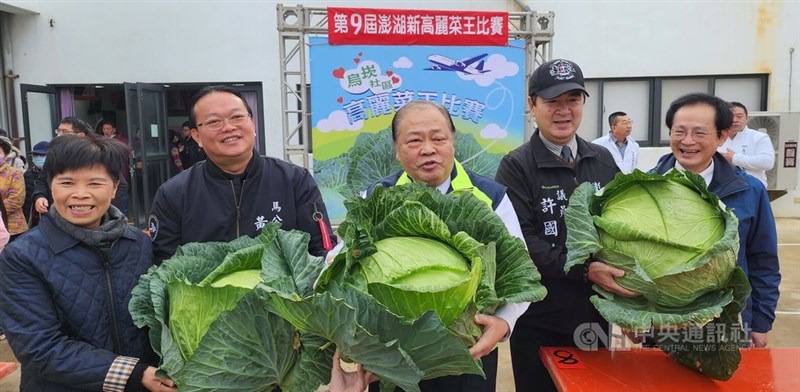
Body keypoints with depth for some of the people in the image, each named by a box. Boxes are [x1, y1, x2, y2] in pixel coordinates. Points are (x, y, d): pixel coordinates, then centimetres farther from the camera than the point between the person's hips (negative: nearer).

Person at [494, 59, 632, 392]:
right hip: (539, 321, -4)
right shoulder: (516, 167, -9)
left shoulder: (604, 161, 7)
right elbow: (522, 241, -17)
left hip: (595, 315, 5)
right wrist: (585, 270, -24)